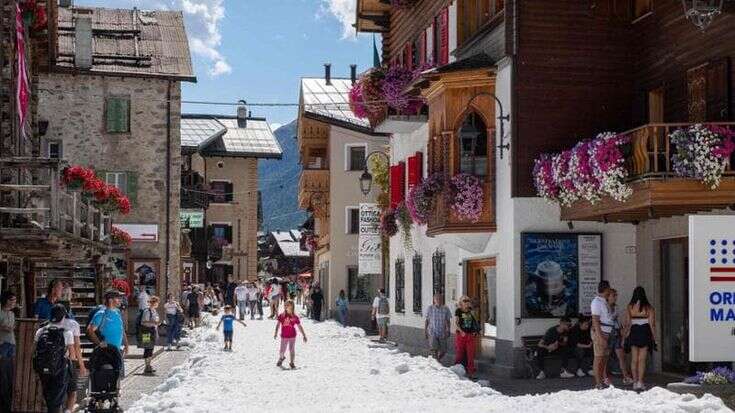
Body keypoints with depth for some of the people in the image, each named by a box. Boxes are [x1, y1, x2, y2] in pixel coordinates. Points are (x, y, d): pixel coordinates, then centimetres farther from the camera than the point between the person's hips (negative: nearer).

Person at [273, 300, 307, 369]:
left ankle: (292, 363, 21)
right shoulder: (281, 316, -4)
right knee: (282, 351, 7)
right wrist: (276, 333, -12)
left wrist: (304, 335, 4)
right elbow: (278, 325, -3)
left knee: (292, 350, 3)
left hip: (292, 336, -1)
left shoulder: (295, 317, -5)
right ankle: (281, 358, 40)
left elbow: (299, 327, 2)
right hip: (284, 336, 1)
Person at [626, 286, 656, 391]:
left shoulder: (630, 307, -2)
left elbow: (628, 323, -3)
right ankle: (640, 382, -6)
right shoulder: (649, 307, -4)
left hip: (633, 332, 1)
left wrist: (626, 336, 4)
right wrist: (654, 337, 4)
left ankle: (635, 382, 12)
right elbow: (652, 324, -4)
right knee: (642, 359, 1)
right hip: (645, 333, -1)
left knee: (634, 359, 9)